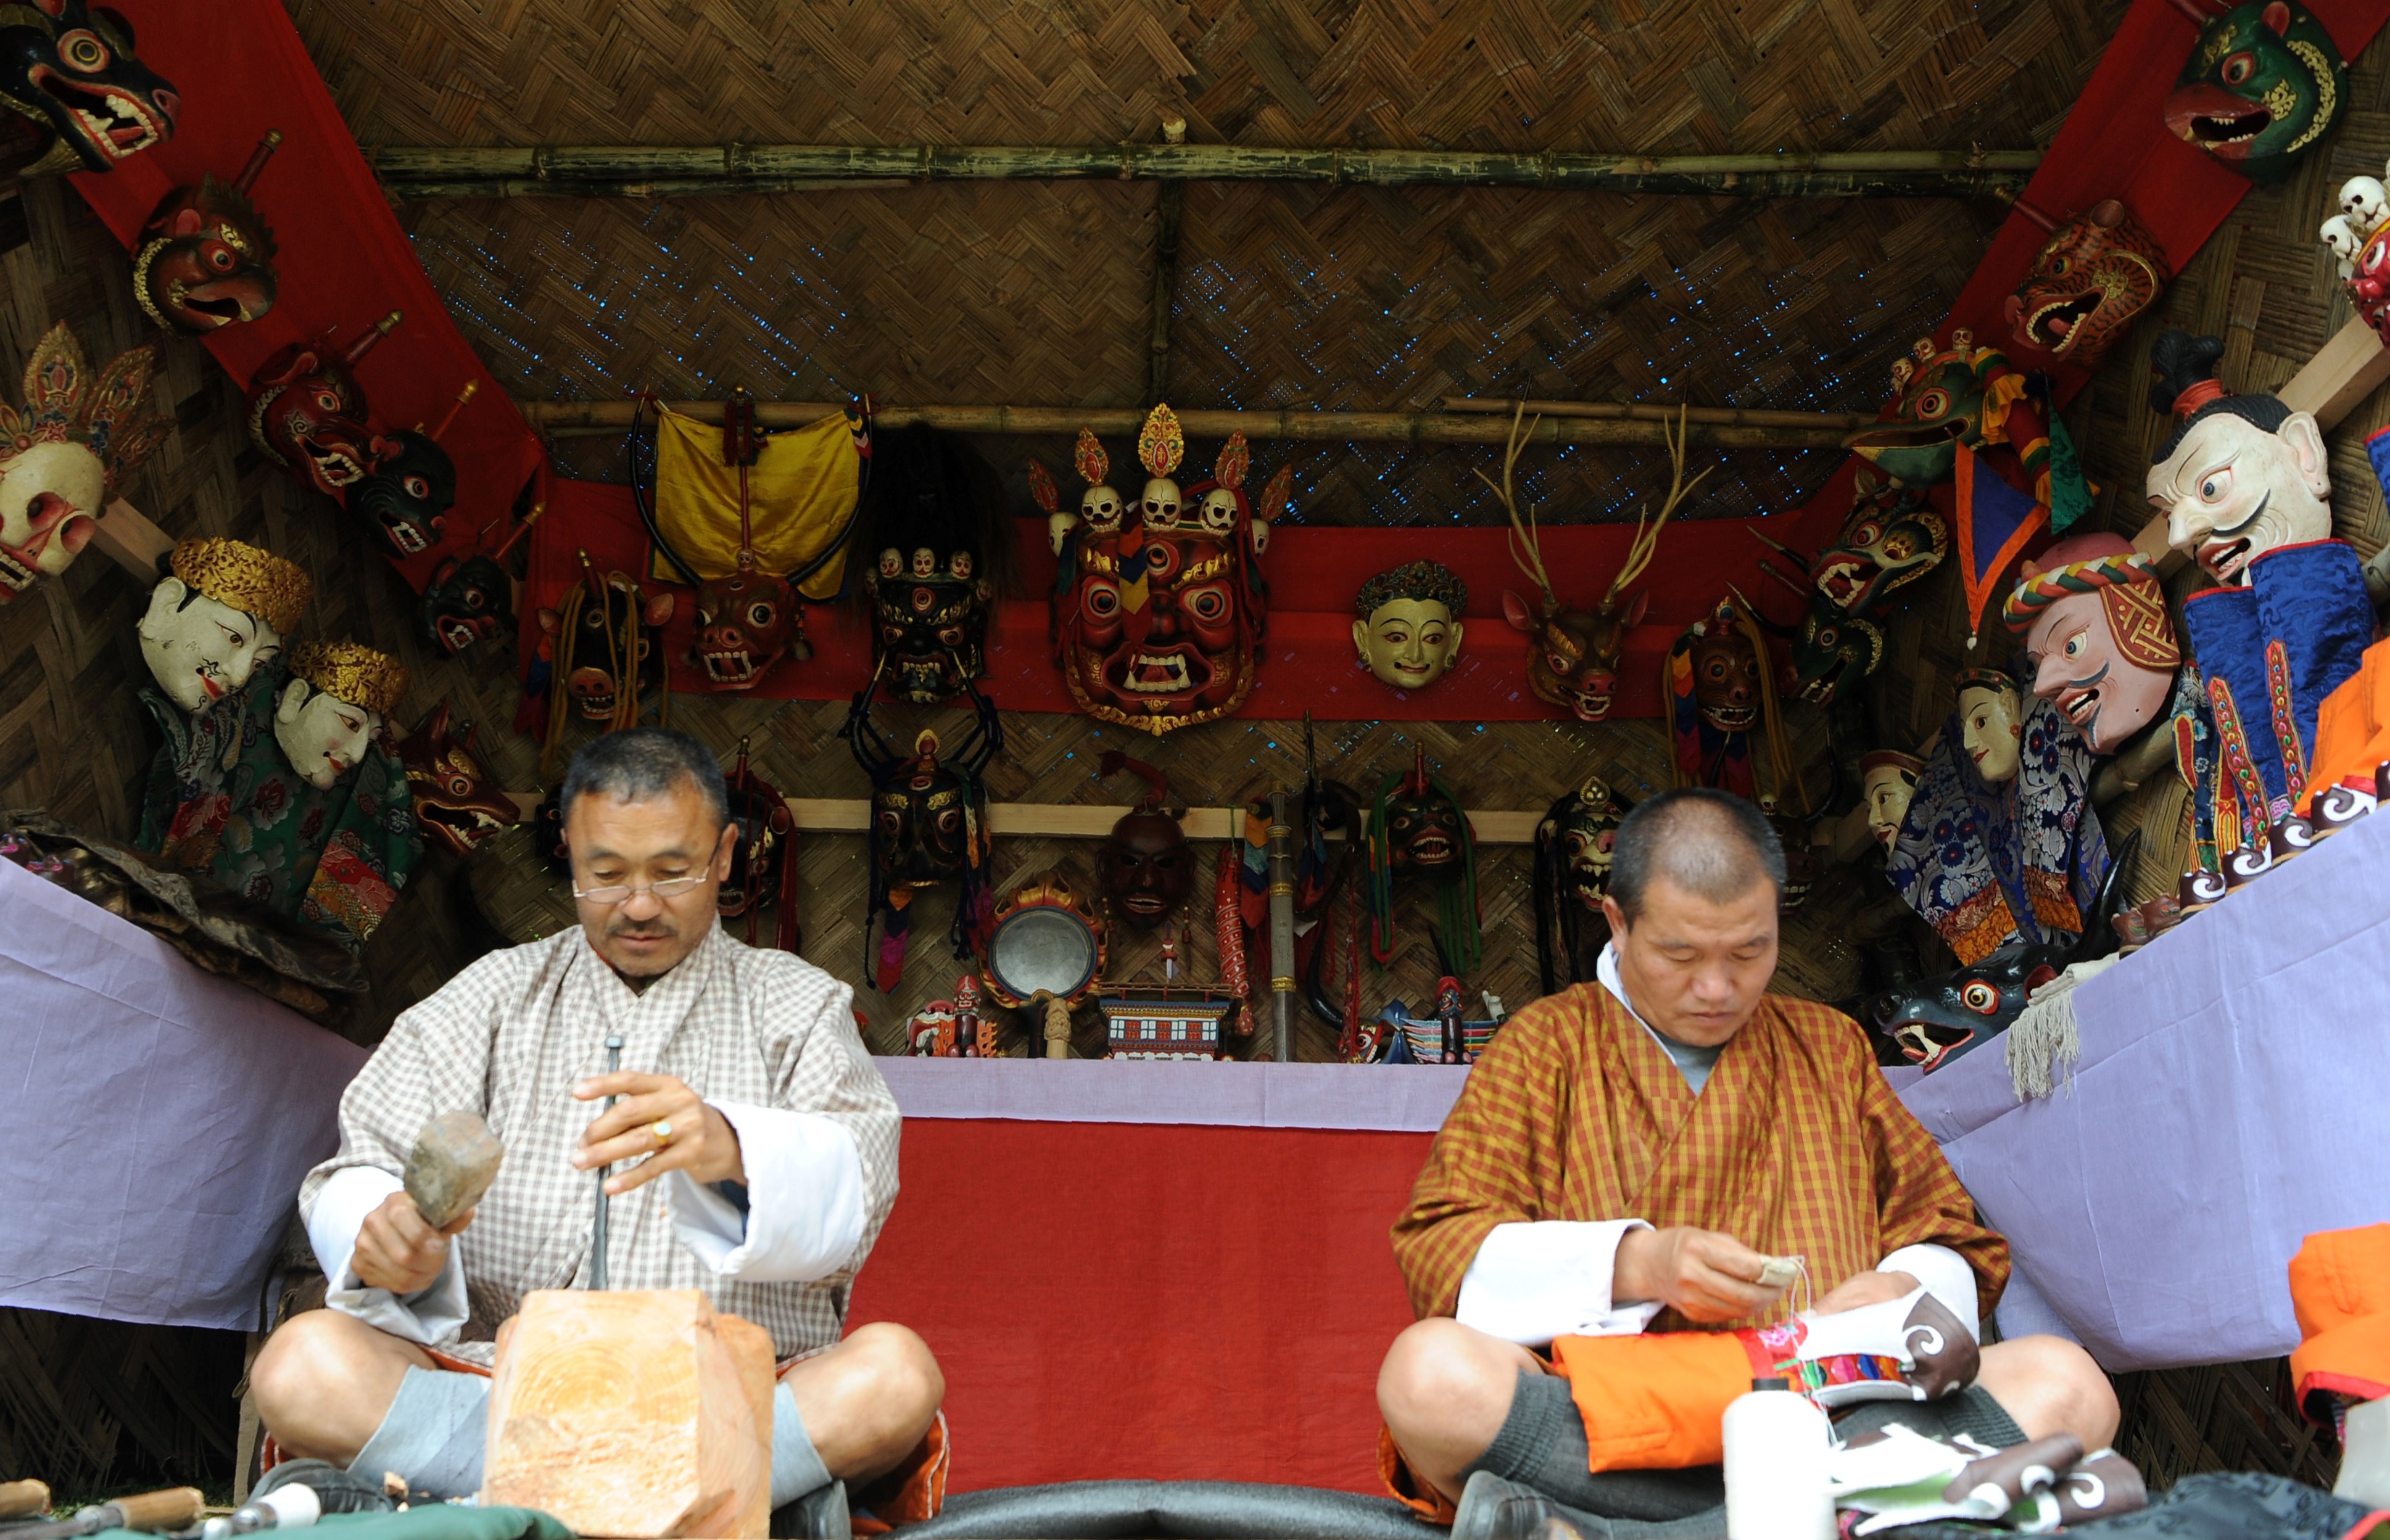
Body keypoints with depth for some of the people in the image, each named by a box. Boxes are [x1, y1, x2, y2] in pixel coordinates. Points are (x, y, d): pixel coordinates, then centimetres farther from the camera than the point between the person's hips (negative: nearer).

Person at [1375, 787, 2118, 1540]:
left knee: (2064, 1381, -23)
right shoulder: (1546, 1045, 14)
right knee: (1430, 1370, -32)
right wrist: (1632, 1265, -13)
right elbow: (1438, 1250, 2)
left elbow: (1956, 1243, 24)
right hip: (1607, 1416, -3)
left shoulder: (1830, 1046, 24)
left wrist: (1898, 1294, 0)